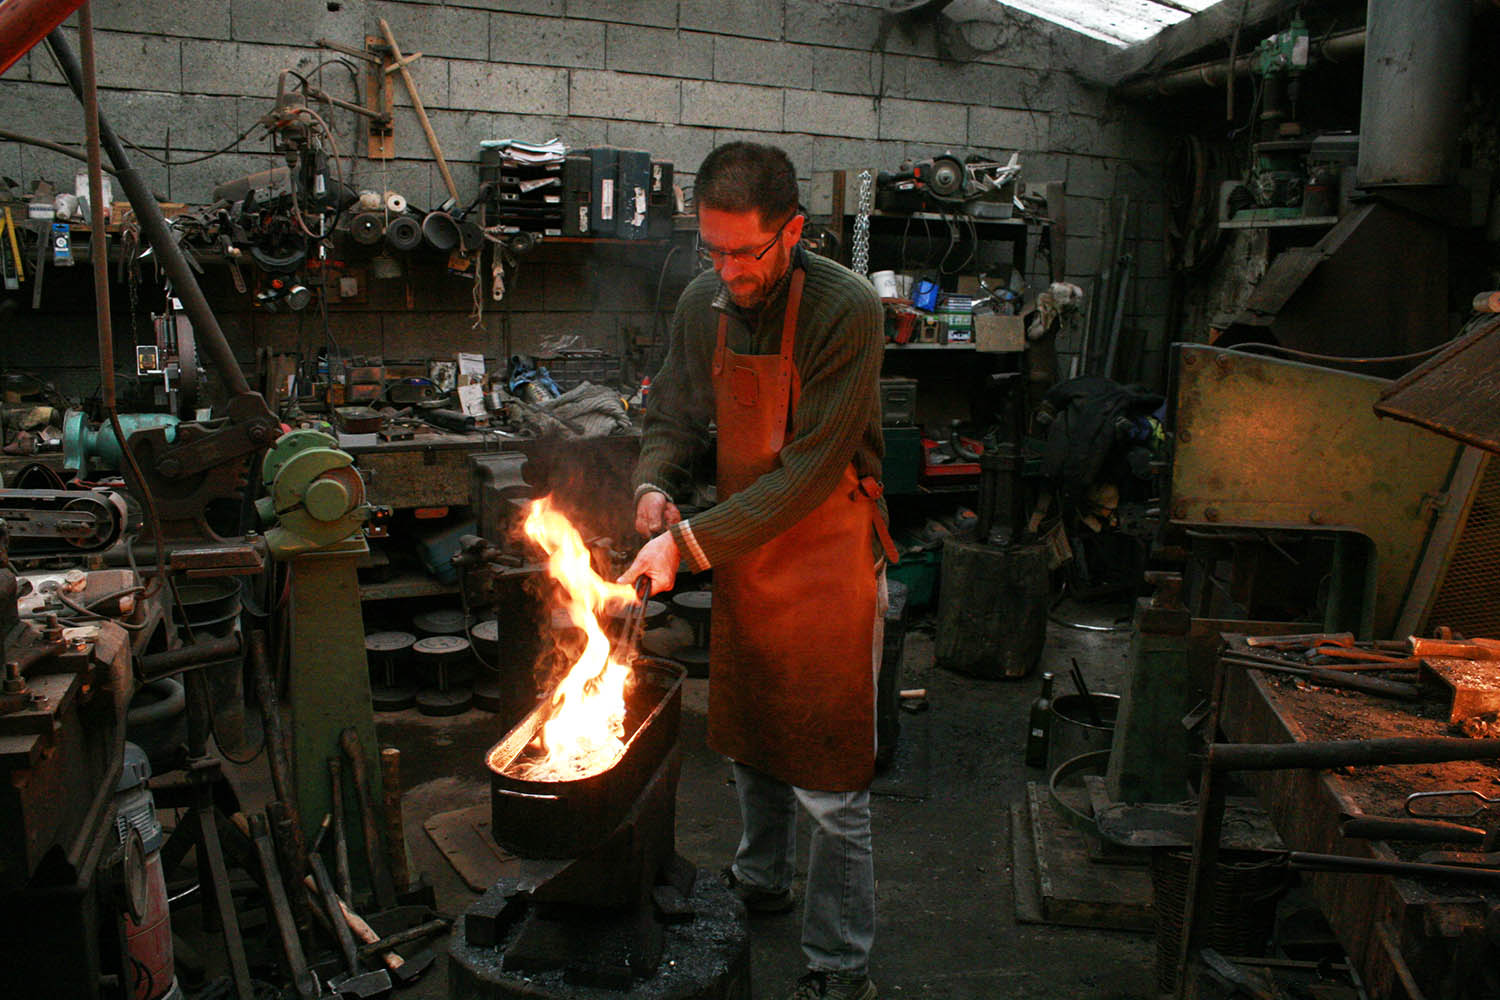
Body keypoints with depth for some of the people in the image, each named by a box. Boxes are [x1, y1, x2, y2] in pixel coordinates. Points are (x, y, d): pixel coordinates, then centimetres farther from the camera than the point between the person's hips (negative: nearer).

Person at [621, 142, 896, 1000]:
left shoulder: (847, 310, -21)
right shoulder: (702, 306, 0)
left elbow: (809, 471, -24)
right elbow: (675, 419, 12)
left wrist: (689, 541, -27)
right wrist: (656, 487, -9)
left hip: (827, 566, -6)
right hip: (740, 556, 6)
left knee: (830, 786, 2)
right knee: (750, 742, 22)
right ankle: (761, 883, 47)